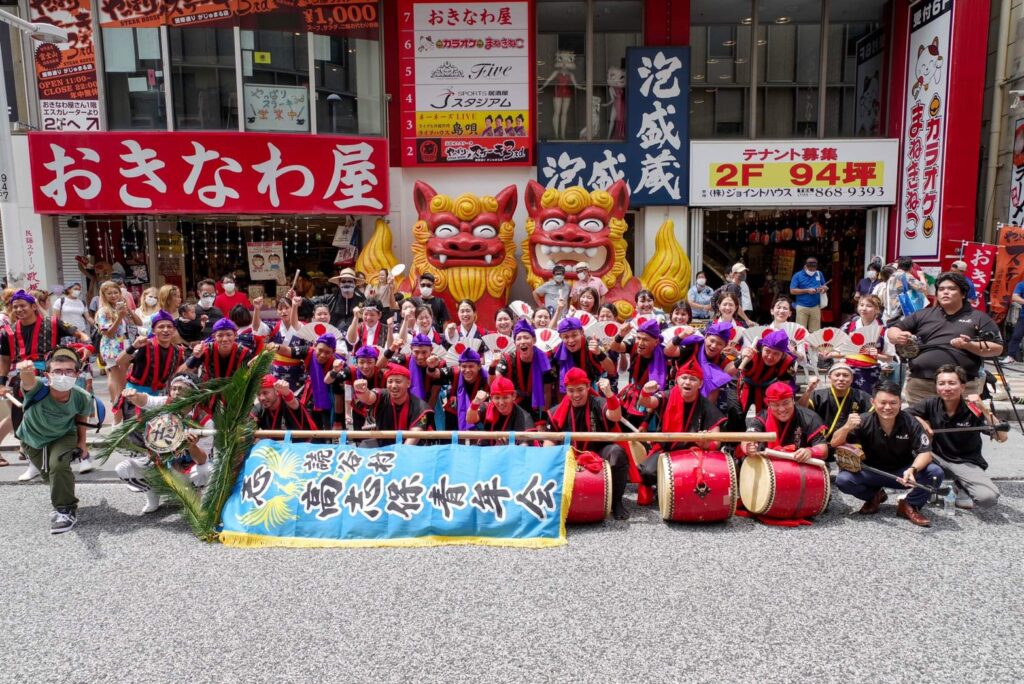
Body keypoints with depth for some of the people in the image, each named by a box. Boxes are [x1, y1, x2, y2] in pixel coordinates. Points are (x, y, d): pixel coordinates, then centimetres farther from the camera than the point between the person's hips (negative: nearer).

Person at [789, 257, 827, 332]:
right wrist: (807, 290, -14)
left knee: (815, 331, 5)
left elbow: (825, 287, 17)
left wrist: (823, 288, -8)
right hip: (802, 307, -3)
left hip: (816, 307, 3)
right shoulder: (797, 275, -2)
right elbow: (792, 291, -7)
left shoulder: (819, 274, 10)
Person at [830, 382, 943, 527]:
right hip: (873, 472, 0)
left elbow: (925, 453, -18)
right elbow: (835, 444, -18)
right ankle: (874, 496, 7)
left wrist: (912, 469, -39)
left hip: (903, 472, 0)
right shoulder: (865, 422, -17)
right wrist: (847, 427, -39)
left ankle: (909, 505, -1)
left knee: (935, 472, -27)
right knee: (843, 479, -27)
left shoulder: (910, 423, -16)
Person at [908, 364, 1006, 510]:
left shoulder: (973, 410, -17)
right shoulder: (932, 404, -9)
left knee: (988, 497, -28)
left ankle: (960, 487, 5)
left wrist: (984, 410, -32)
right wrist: (921, 422, -17)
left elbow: (1002, 437, -24)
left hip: (966, 463, -2)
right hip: (938, 457, 2)